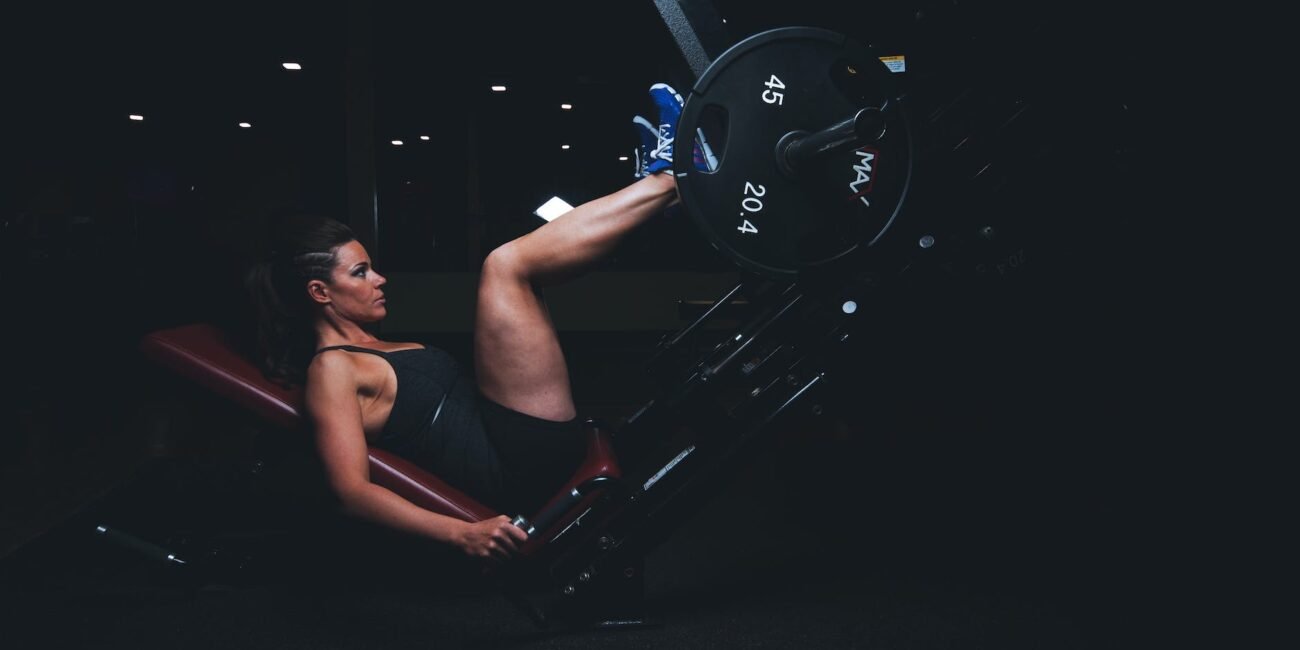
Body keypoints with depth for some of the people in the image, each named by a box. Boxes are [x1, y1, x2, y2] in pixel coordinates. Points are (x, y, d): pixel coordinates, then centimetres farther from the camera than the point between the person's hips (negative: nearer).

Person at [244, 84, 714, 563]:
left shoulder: (375, 351, 22)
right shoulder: (330, 369, -7)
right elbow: (353, 490, -18)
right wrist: (462, 533, -31)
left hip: (530, 444, 10)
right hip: (528, 458, -10)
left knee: (514, 271, 16)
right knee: (503, 265, -16)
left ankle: (659, 175, 4)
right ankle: (667, 178, -5)